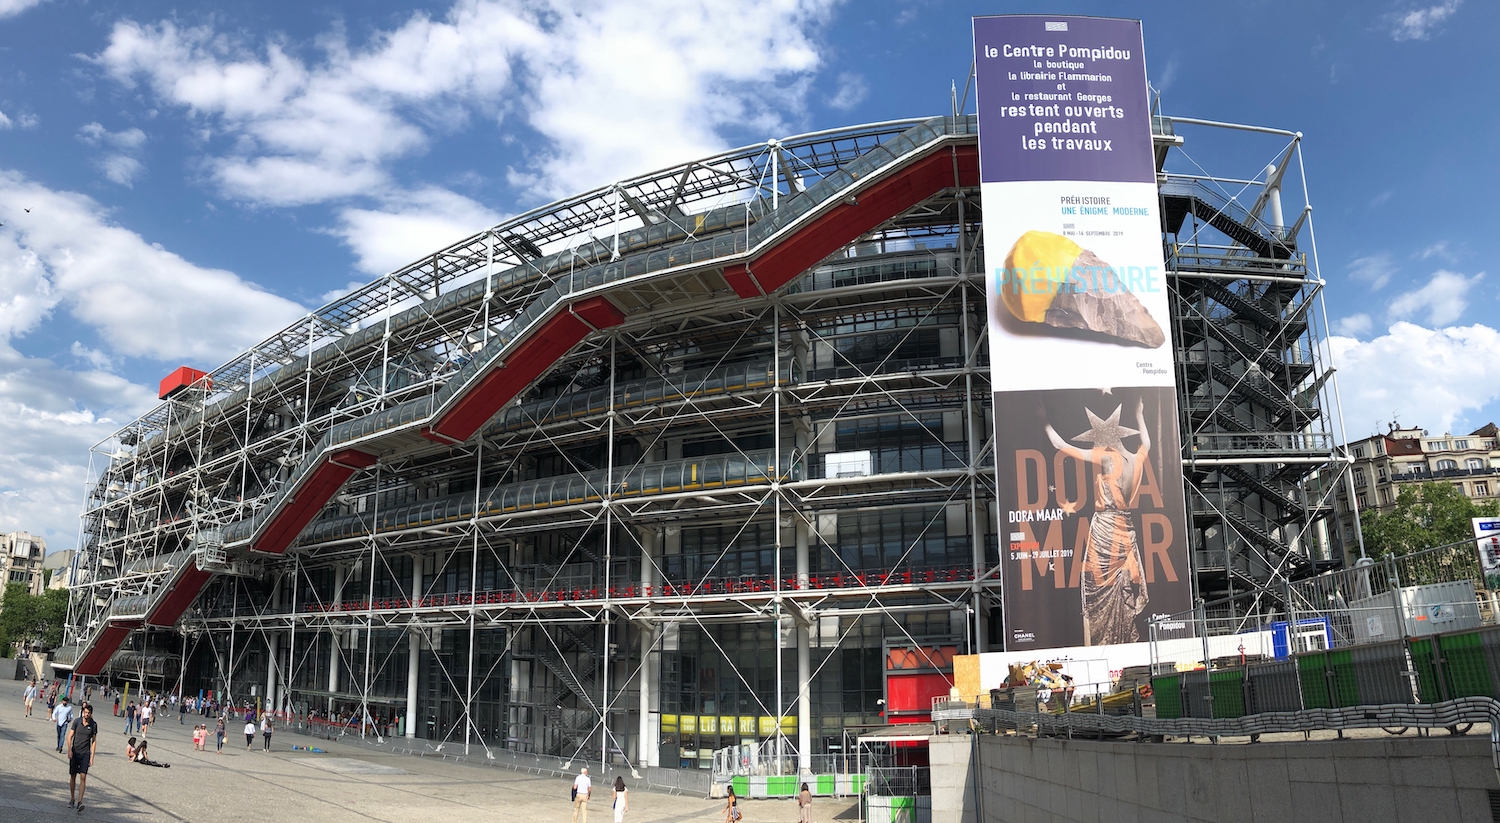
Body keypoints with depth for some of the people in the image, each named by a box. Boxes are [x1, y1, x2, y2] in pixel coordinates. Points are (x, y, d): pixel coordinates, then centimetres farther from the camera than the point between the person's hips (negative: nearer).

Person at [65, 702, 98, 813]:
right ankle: (72, 799, 23)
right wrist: (69, 750, -14)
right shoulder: (77, 721, -3)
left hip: (85, 753, -1)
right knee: (73, 776, 8)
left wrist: (92, 757, -1)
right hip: (75, 752, 1)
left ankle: (80, 802, -13)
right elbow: (70, 737, 0)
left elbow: (94, 741, 4)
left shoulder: (93, 725, -1)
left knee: (83, 776, -11)